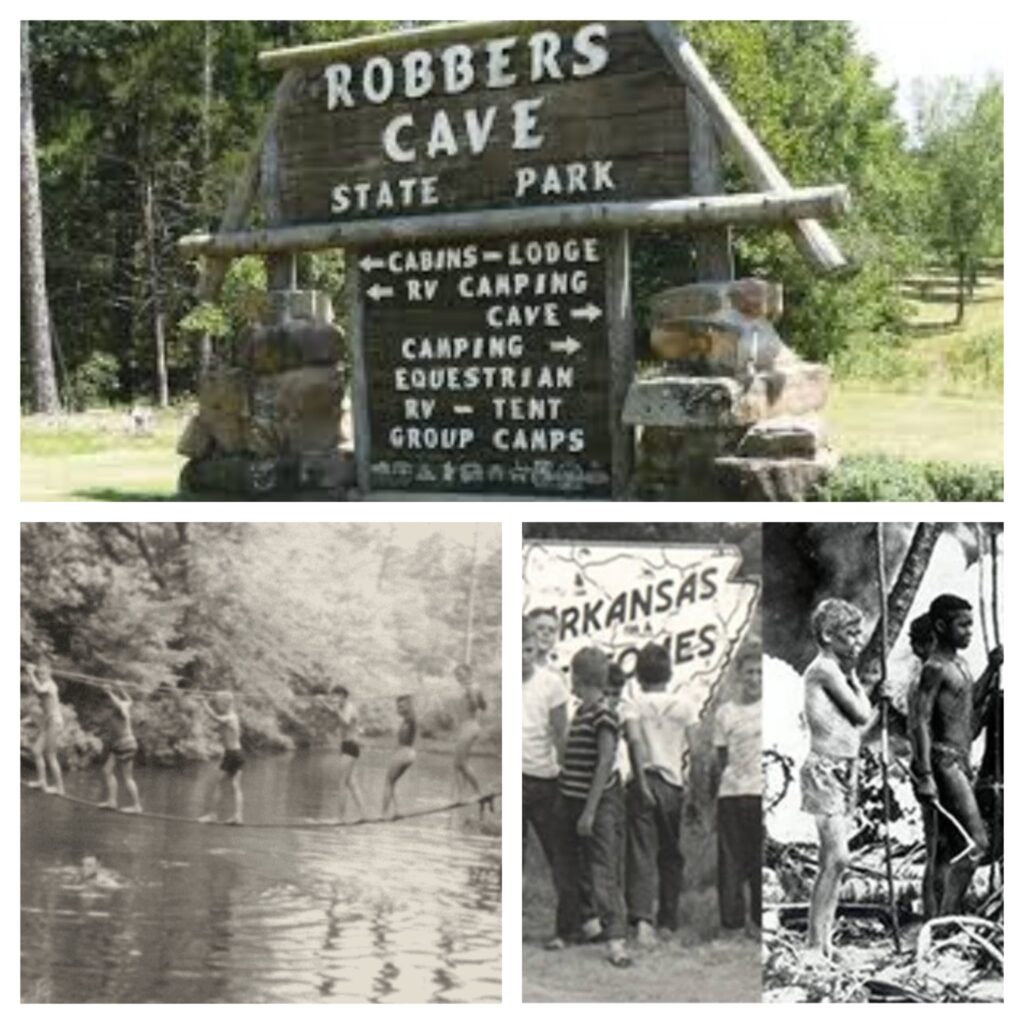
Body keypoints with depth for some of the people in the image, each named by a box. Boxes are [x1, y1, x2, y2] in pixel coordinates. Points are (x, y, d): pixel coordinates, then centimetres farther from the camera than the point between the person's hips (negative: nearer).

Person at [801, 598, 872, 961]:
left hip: (844, 770, 10)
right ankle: (814, 944, -11)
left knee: (832, 861, 8)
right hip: (825, 770, -9)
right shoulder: (825, 668, -11)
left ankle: (822, 942, 11)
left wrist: (850, 675, 11)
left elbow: (859, 718, 15)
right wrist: (853, 677, 2)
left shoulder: (835, 670, 17)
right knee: (837, 858, -14)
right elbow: (863, 714, -10)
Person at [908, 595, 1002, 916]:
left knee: (943, 854, 9)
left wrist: (992, 669, 19)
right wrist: (924, 775, -25)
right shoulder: (935, 668, -11)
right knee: (975, 843, -14)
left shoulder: (960, 665, 17)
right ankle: (946, 916, -14)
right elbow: (919, 722, -18)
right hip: (943, 762, -9)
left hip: (960, 763, 9)